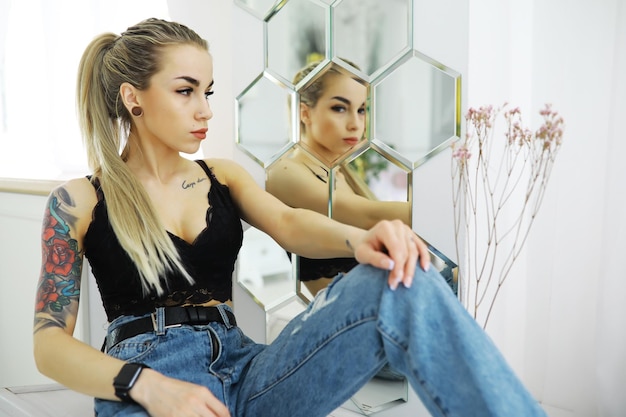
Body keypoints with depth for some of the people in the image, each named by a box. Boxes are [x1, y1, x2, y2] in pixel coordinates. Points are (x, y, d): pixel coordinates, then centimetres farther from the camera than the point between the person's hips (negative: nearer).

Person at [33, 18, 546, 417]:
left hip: (245, 373, 3)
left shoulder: (223, 177, 15)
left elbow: (288, 224, -3)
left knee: (399, 280, -23)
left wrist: (361, 238, -27)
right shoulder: (78, 201, 5)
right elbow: (50, 343, -1)